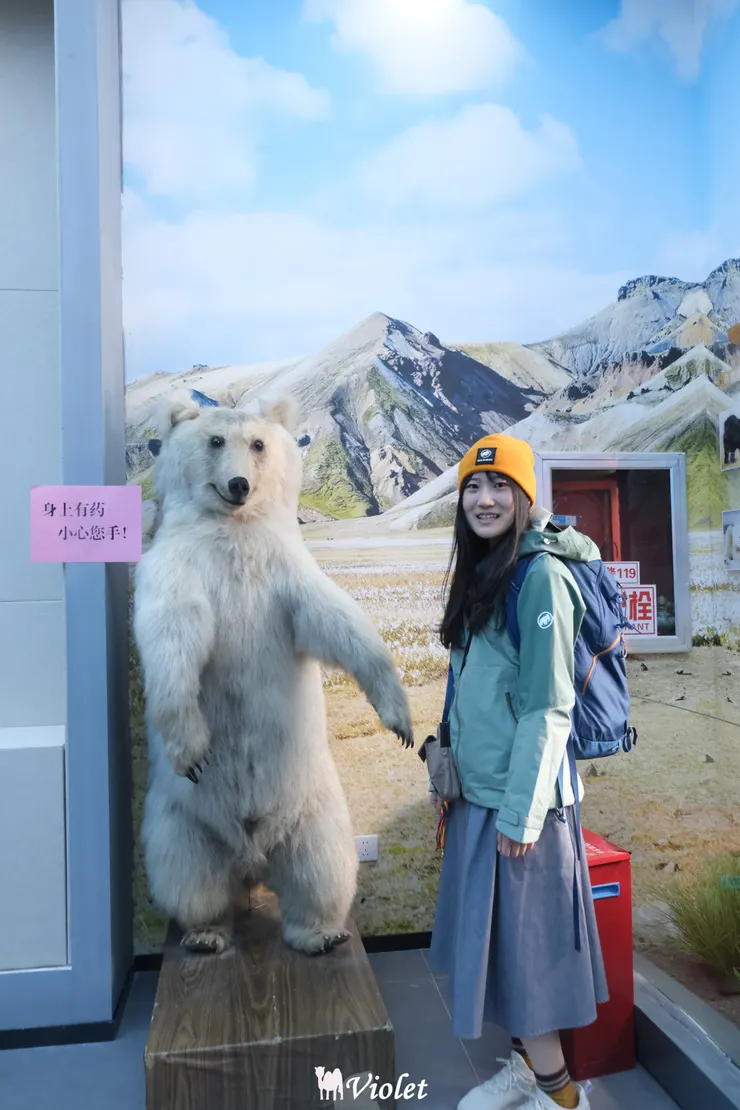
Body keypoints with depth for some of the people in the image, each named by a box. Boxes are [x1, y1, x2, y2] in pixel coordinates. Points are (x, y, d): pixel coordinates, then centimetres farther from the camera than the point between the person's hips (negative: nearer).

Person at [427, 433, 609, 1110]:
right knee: (494, 939, 18)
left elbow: (547, 705, -19)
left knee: (518, 943, 5)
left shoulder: (540, 576, -16)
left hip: (517, 797, -8)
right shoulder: (482, 576, 10)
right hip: (477, 791, 8)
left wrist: (520, 810, -18)